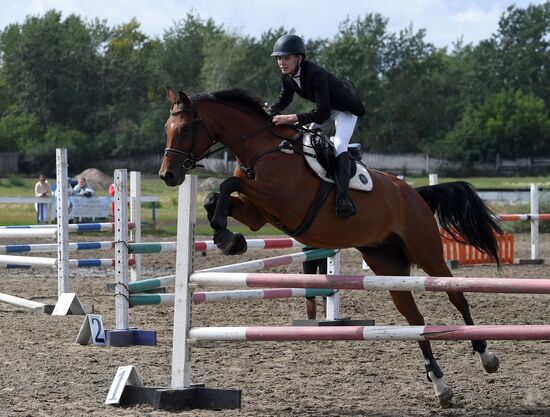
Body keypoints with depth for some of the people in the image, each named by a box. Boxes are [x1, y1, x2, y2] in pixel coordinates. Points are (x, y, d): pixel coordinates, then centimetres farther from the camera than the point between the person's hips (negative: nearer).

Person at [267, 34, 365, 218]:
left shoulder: (315, 74, -39)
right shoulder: (287, 76, -15)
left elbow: (322, 113, -43)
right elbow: (284, 99, 4)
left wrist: (291, 118, -51)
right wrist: (270, 112, -17)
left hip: (346, 108, -9)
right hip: (326, 107, 9)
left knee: (339, 147, -27)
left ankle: (342, 198, -39)